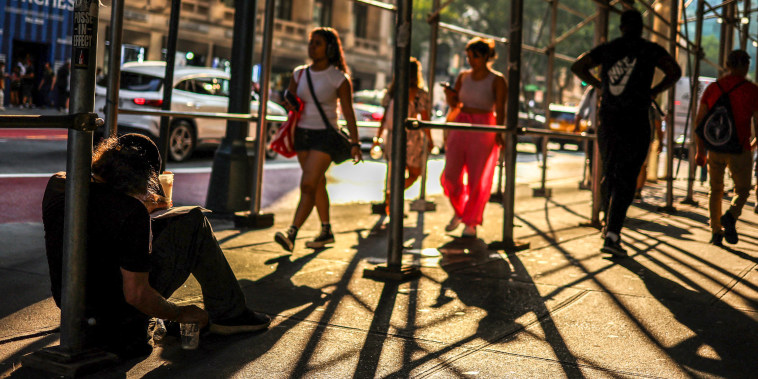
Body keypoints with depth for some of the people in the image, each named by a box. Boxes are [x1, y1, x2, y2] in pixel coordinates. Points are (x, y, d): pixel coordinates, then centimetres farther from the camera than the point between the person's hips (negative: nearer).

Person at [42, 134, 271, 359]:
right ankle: (229, 314, 15)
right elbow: (136, 296, -24)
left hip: (69, 304, 7)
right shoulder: (132, 213, -27)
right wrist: (180, 314, -6)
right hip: (117, 313, -6)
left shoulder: (57, 184, -7)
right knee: (195, 223, 2)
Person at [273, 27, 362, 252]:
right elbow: (289, 101, 16)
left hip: (325, 136, -6)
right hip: (302, 134, 6)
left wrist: (354, 143, -12)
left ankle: (291, 234, -21)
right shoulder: (300, 74, 8)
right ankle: (326, 232, 27)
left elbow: (348, 113, -6)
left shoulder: (339, 79, -6)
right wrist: (290, 105, -9)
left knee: (308, 185, -16)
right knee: (318, 185, 15)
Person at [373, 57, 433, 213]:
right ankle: (392, 195, -15)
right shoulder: (420, 94, -9)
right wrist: (430, 141, 3)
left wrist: (378, 137, 13)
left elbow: (384, 117, 5)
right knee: (414, 174, 8)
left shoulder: (391, 91, 3)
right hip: (411, 137, -4)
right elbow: (424, 120, -8)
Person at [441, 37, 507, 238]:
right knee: (450, 175, 0)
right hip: (460, 126, 4)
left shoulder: (497, 80, -3)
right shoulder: (463, 77, 10)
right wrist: (449, 95, -7)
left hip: (483, 129, -4)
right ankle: (459, 211, 26)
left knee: (477, 179, 1)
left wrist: (499, 133, -19)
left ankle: (471, 223, 15)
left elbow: (500, 109, -8)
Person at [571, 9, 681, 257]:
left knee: (609, 176, 17)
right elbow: (675, 72, -10)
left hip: (607, 121, 4)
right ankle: (612, 236, -12)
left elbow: (577, 67, 15)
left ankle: (610, 226, 26)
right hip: (635, 123, -4)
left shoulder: (607, 49, 11)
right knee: (625, 181, -3)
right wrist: (654, 92, 3)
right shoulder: (650, 50, 1)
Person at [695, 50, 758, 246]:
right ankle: (730, 216, -15)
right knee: (742, 190, 12)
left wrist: (700, 151, 11)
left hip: (715, 148, 3)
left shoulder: (712, 88, 5)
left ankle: (716, 231, 12)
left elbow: (699, 121, 5)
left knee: (716, 190, 16)